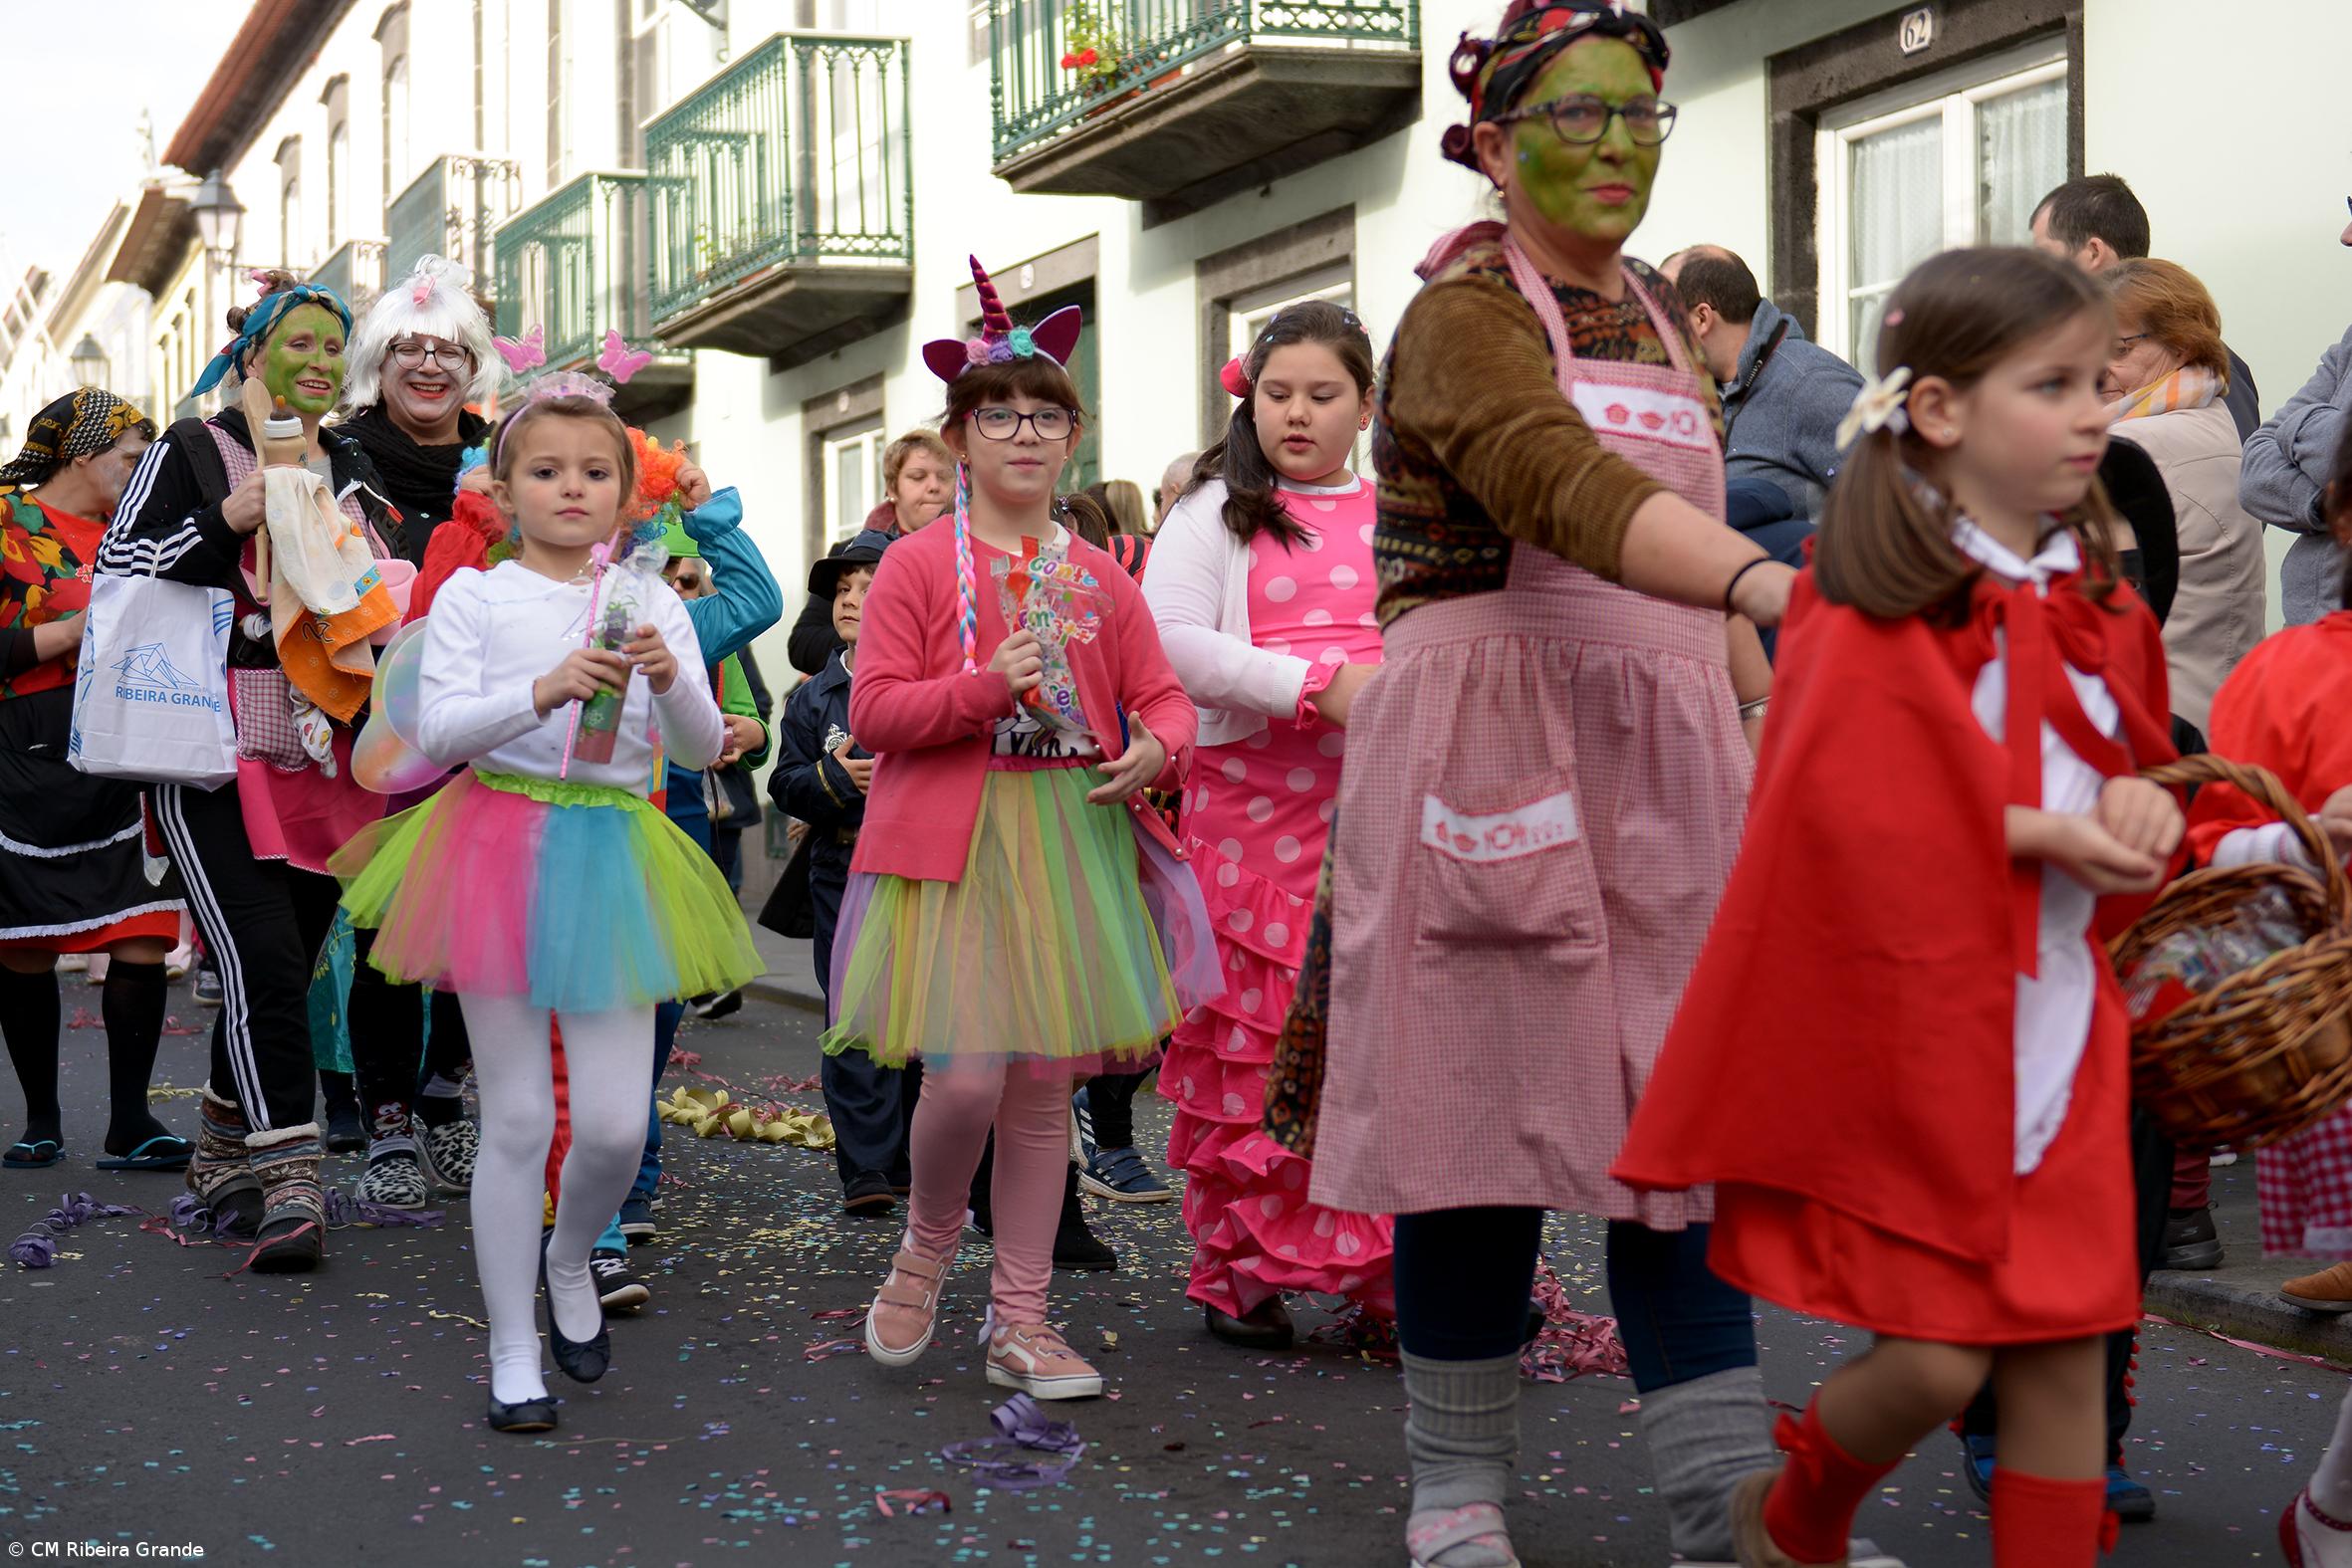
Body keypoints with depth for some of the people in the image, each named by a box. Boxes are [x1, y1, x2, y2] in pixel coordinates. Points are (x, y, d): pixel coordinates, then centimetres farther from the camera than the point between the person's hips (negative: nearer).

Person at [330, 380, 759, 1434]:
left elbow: (701, 750, 3)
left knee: (616, 1124, -1)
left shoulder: (650, 603, 8)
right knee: (518, 1118, 2)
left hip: (614, 858, 2)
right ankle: (512, 1350, 15)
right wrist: (543, 691, -24)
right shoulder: (473, 597, 2)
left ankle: (569, 1260, 33)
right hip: (500, 849, -2)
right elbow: (436, 729, -9)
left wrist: (670, 682, -18)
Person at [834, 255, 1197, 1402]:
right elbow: (871, 711, -6)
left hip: (1072, 840, 4)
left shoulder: (1098, 576, 11)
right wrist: (986, 687, -20)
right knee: (965, 1078, -13)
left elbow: (1162, 697, 13)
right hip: (950, 842, -4)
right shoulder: (917, 564, 0)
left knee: (1045, 1082, 6)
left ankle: (1019, 1320, 17)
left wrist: (1155, 751, -11)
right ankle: (926, 1249, 19)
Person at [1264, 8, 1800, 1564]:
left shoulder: (1665, 316, 17)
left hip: (1665, 752, 6)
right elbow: (1571, 489, -29)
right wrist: (1775, 580, -43)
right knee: (1483, 1100, 0)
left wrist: (1764, 719, 12)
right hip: (1490, 739, -6)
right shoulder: (1466, 312, -8)